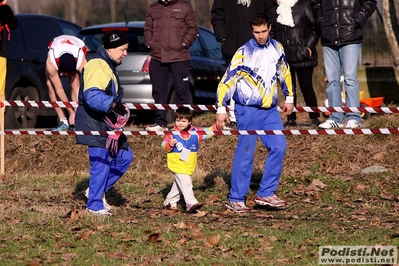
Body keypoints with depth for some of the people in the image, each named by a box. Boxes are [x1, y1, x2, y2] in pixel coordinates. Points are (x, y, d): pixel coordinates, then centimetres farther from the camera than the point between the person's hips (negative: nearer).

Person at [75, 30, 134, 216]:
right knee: (101, 164, -8)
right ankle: (95, 205, 4)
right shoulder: (97, 66, -19)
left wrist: (119, 109, 23)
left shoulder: (108, 66, 16)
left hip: (108, 124, 11)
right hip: (94, 125, -11)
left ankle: (97, 190, 23)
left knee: (125, 157, 12)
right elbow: (91, 95, -31)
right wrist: (113, 105, -40)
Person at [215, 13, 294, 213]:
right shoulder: (244, 53, -14)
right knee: (245, 152, -5)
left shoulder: (276, 48, 3)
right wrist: (221, 108, -18)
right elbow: (227, 80, -14)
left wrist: (289, 97, 21)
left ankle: (266, 194, 8)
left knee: (279, 147, -1)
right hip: (248, 110, -6)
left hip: (270, 109, 6)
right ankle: (235, 199, 1)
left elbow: (284, 72, 18)